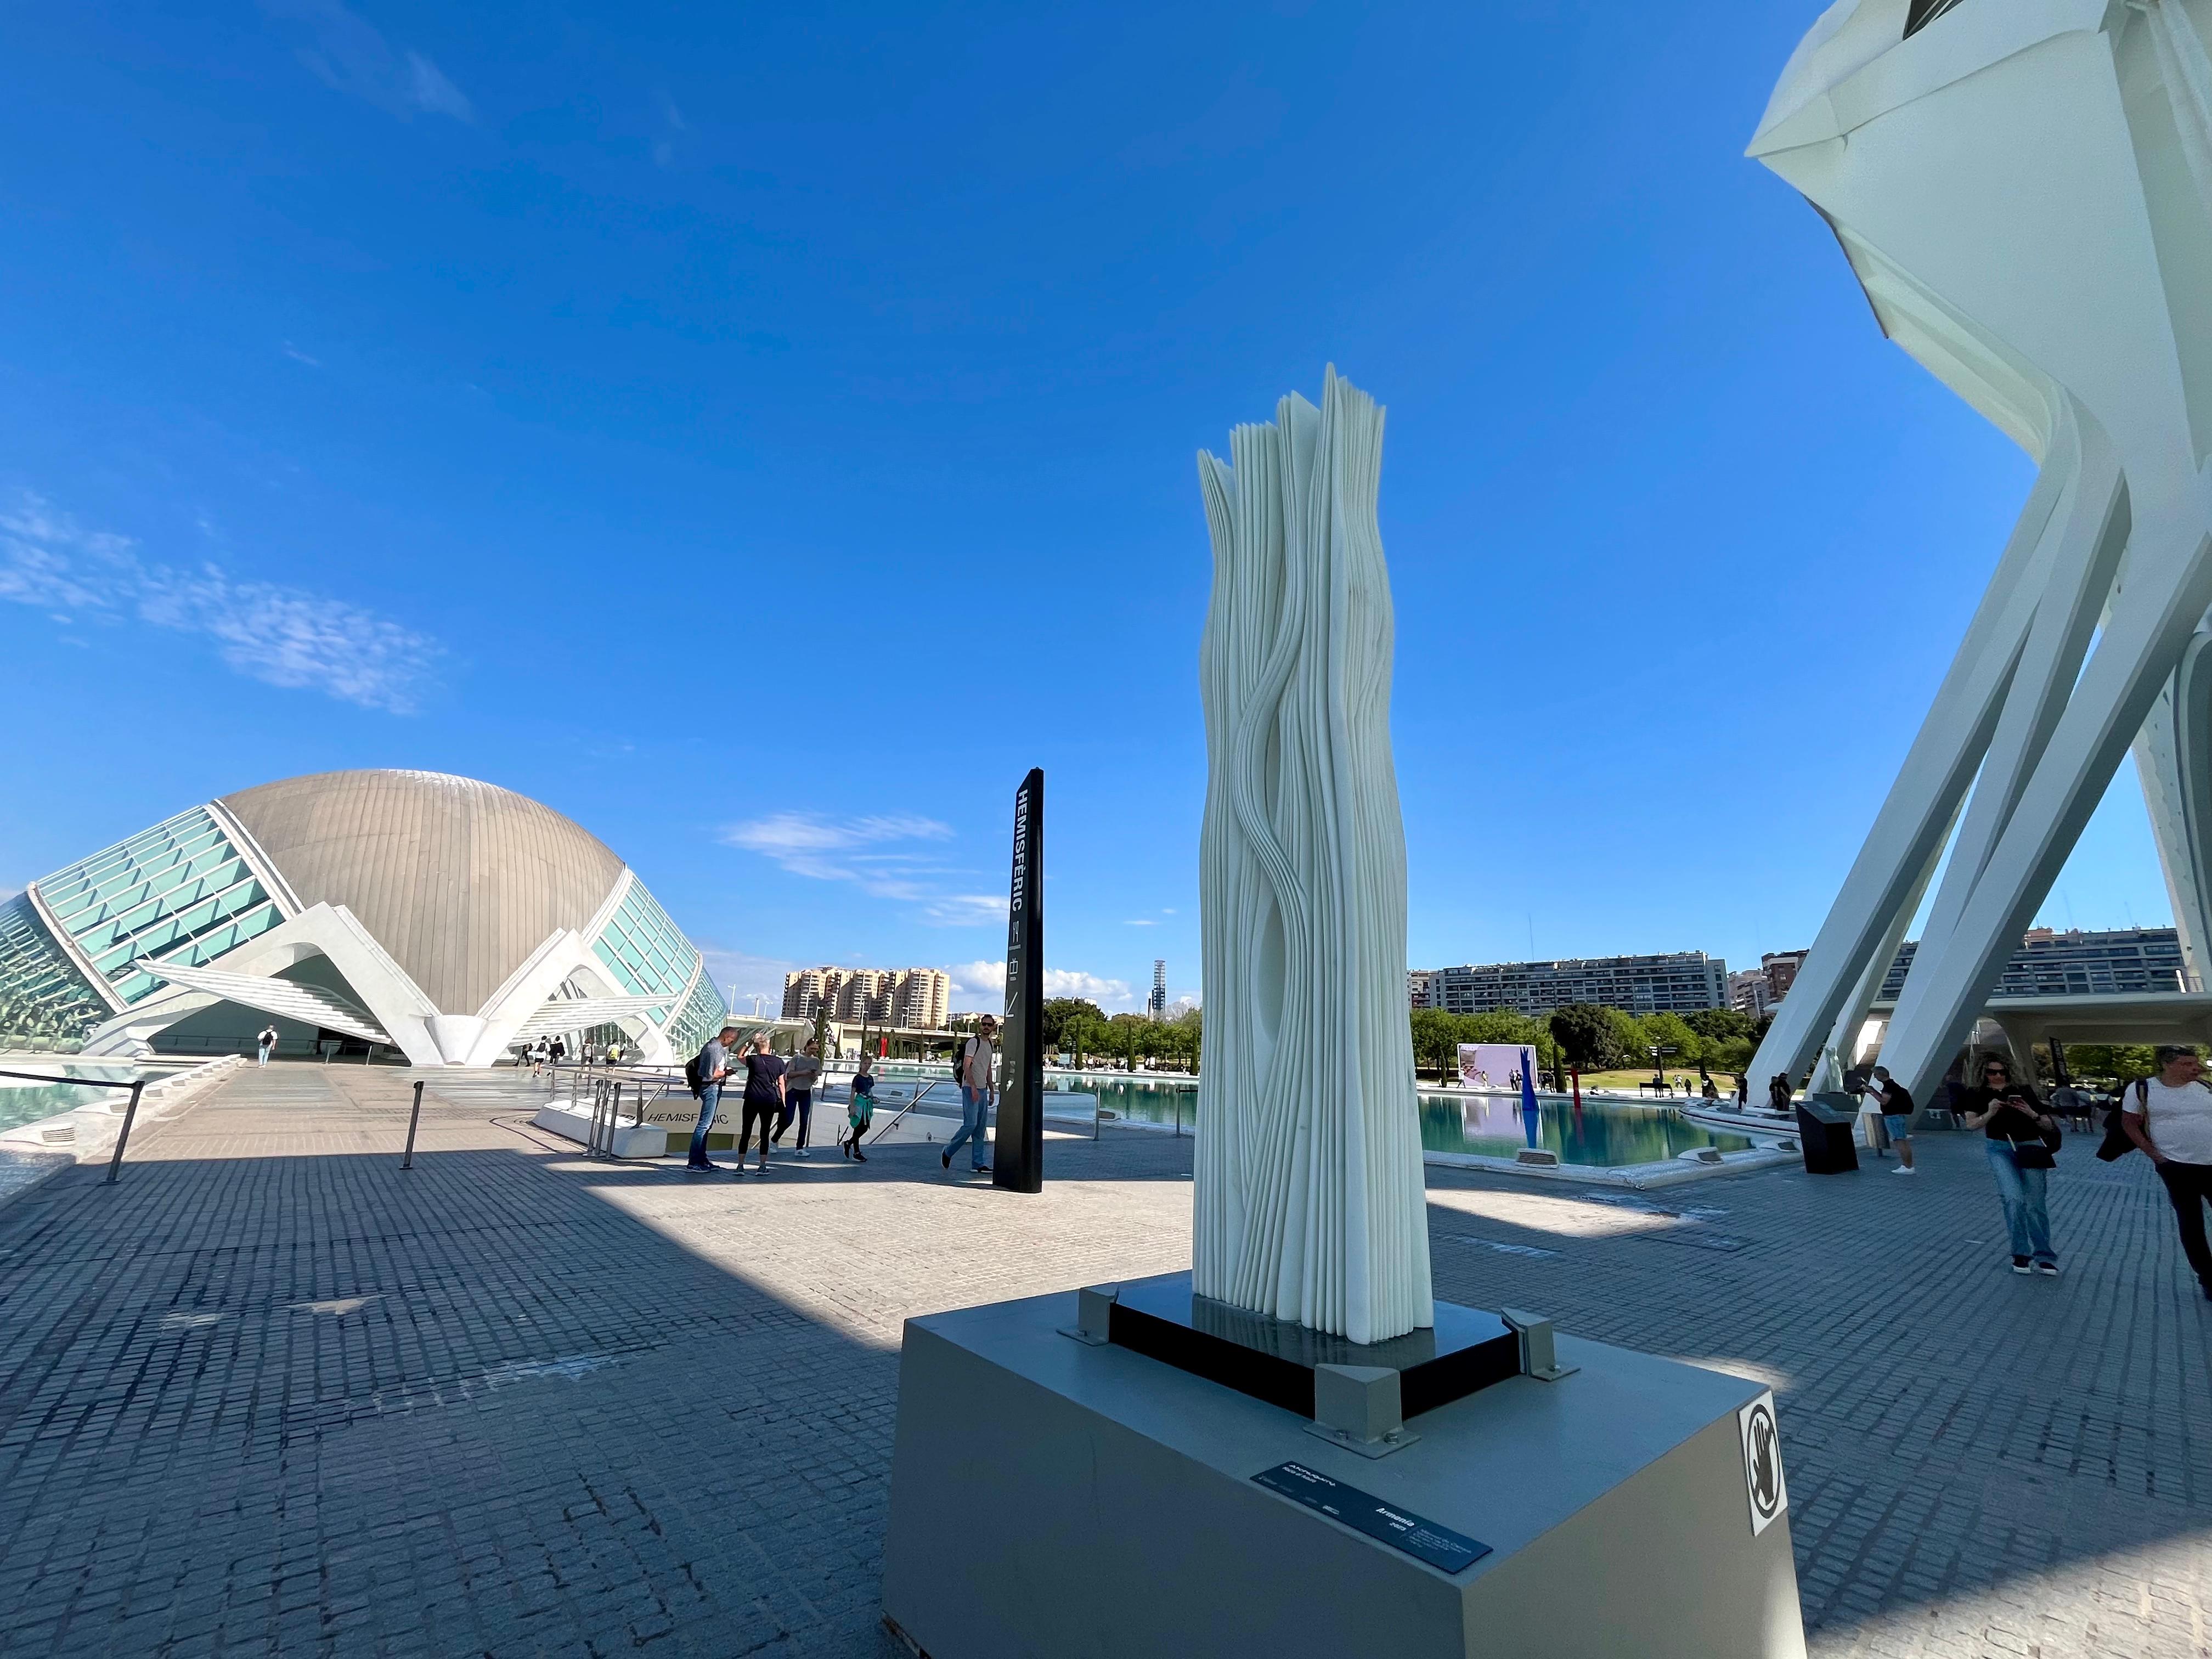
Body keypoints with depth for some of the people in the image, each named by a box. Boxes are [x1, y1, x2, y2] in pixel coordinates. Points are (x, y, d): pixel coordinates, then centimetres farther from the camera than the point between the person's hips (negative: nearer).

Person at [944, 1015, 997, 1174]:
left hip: (983, 1090, 8)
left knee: (981, 1128, 6)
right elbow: (966, 1067, -16)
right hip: (971, 1089, -8)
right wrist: (973, 1087, -24)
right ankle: (948, 1152, 7)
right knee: (970, 1124, -12)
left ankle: (978, 1163, 9)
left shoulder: (990, 1045, 15)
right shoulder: (973, 1042, -9)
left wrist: (991, 1090, 20)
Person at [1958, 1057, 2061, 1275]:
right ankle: (2020, 1254, -4)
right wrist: (1990, 1113, -16)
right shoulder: (1978, 1095, 11)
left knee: (2035, 1204, -4)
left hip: (2031, 1147, 1)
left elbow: (2049, 1126, 11)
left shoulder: (2023, 1091, 12)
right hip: (2001, 1148, -1)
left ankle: (2044, 1258, 6)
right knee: (2014, 1198, -17)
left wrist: (2031, 1113, -9)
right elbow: (1972, 1124, 0)